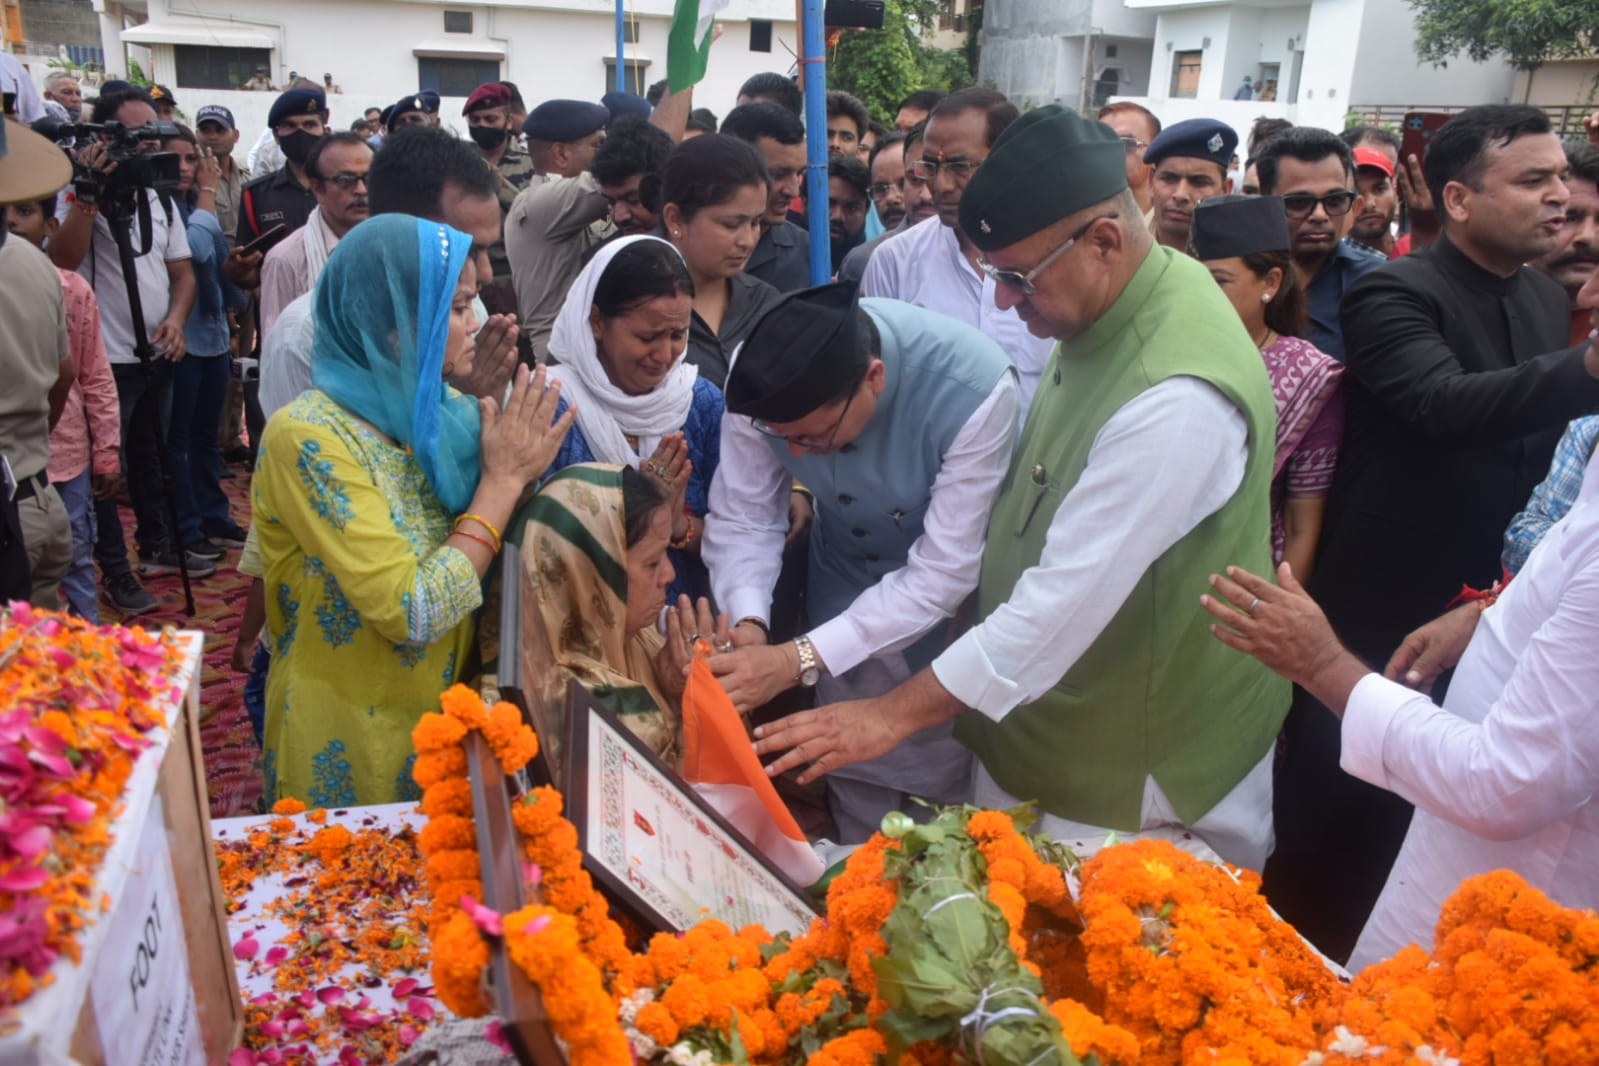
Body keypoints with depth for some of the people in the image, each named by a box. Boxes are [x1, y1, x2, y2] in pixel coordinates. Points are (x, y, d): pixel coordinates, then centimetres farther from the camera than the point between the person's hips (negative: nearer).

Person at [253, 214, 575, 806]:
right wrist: (503, 479, -20)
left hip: (447, 721, 6)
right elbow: (413, 614, -26)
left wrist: (521, 464, -12)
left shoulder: (448, 412, -3)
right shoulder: (308, 436, -21)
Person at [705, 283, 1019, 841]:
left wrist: (798, 662, -37)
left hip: (955, 611, -3)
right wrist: (747, 624, -32)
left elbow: (943, 571, -31)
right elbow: (742, 516, -13)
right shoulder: (763, 377, -24)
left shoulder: (974, 387, -34)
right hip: (847, 598, 3)